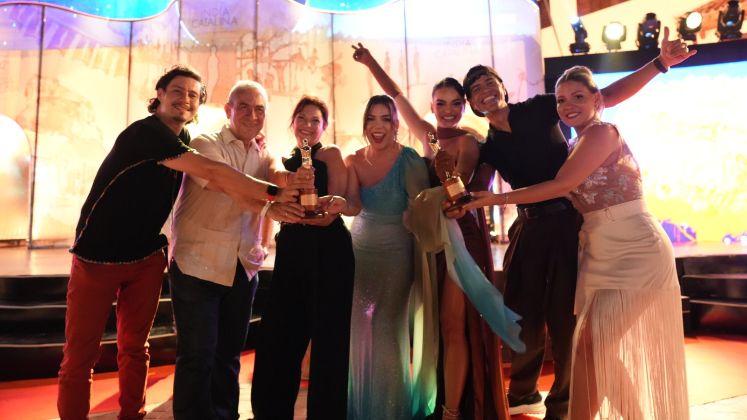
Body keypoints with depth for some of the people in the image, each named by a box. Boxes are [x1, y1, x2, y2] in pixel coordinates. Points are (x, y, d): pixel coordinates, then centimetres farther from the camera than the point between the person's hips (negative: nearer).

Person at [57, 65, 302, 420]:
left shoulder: (184, 141, 6)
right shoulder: (145, 132, -20)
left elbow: (218, 183, -3)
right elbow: (213, 172, -29)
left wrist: (267, 207, -17)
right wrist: (274, 192, -29)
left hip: (146, 257, 7)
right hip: (98, 255, -6)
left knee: (135, 349, 12)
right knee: (80, 355, 2)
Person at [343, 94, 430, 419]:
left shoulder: (409, 160, -12)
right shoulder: (353, 160, 0)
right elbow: (352, 206, -13)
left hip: (396, 253, -4)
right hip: (360, 250, 4)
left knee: (388, 332, 2)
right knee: (359, 330, 9)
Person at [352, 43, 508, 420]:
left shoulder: (468, 142, -5)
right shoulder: (427, 134, 10)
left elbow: (458, 187, -19)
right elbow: (396, 94, 16)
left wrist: (433, 151, -30)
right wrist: (371, 63, 14)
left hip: (460, 236, -5)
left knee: (453, 326, -5)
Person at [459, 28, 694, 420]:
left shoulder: (538, 109, -1)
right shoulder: (489, 148, 7)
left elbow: (606, 96, -2)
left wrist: (660, 63, -9)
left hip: (568, 222, -3)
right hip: (529, 228, 3)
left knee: (564, 318, 3)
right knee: (522, 317, 9)